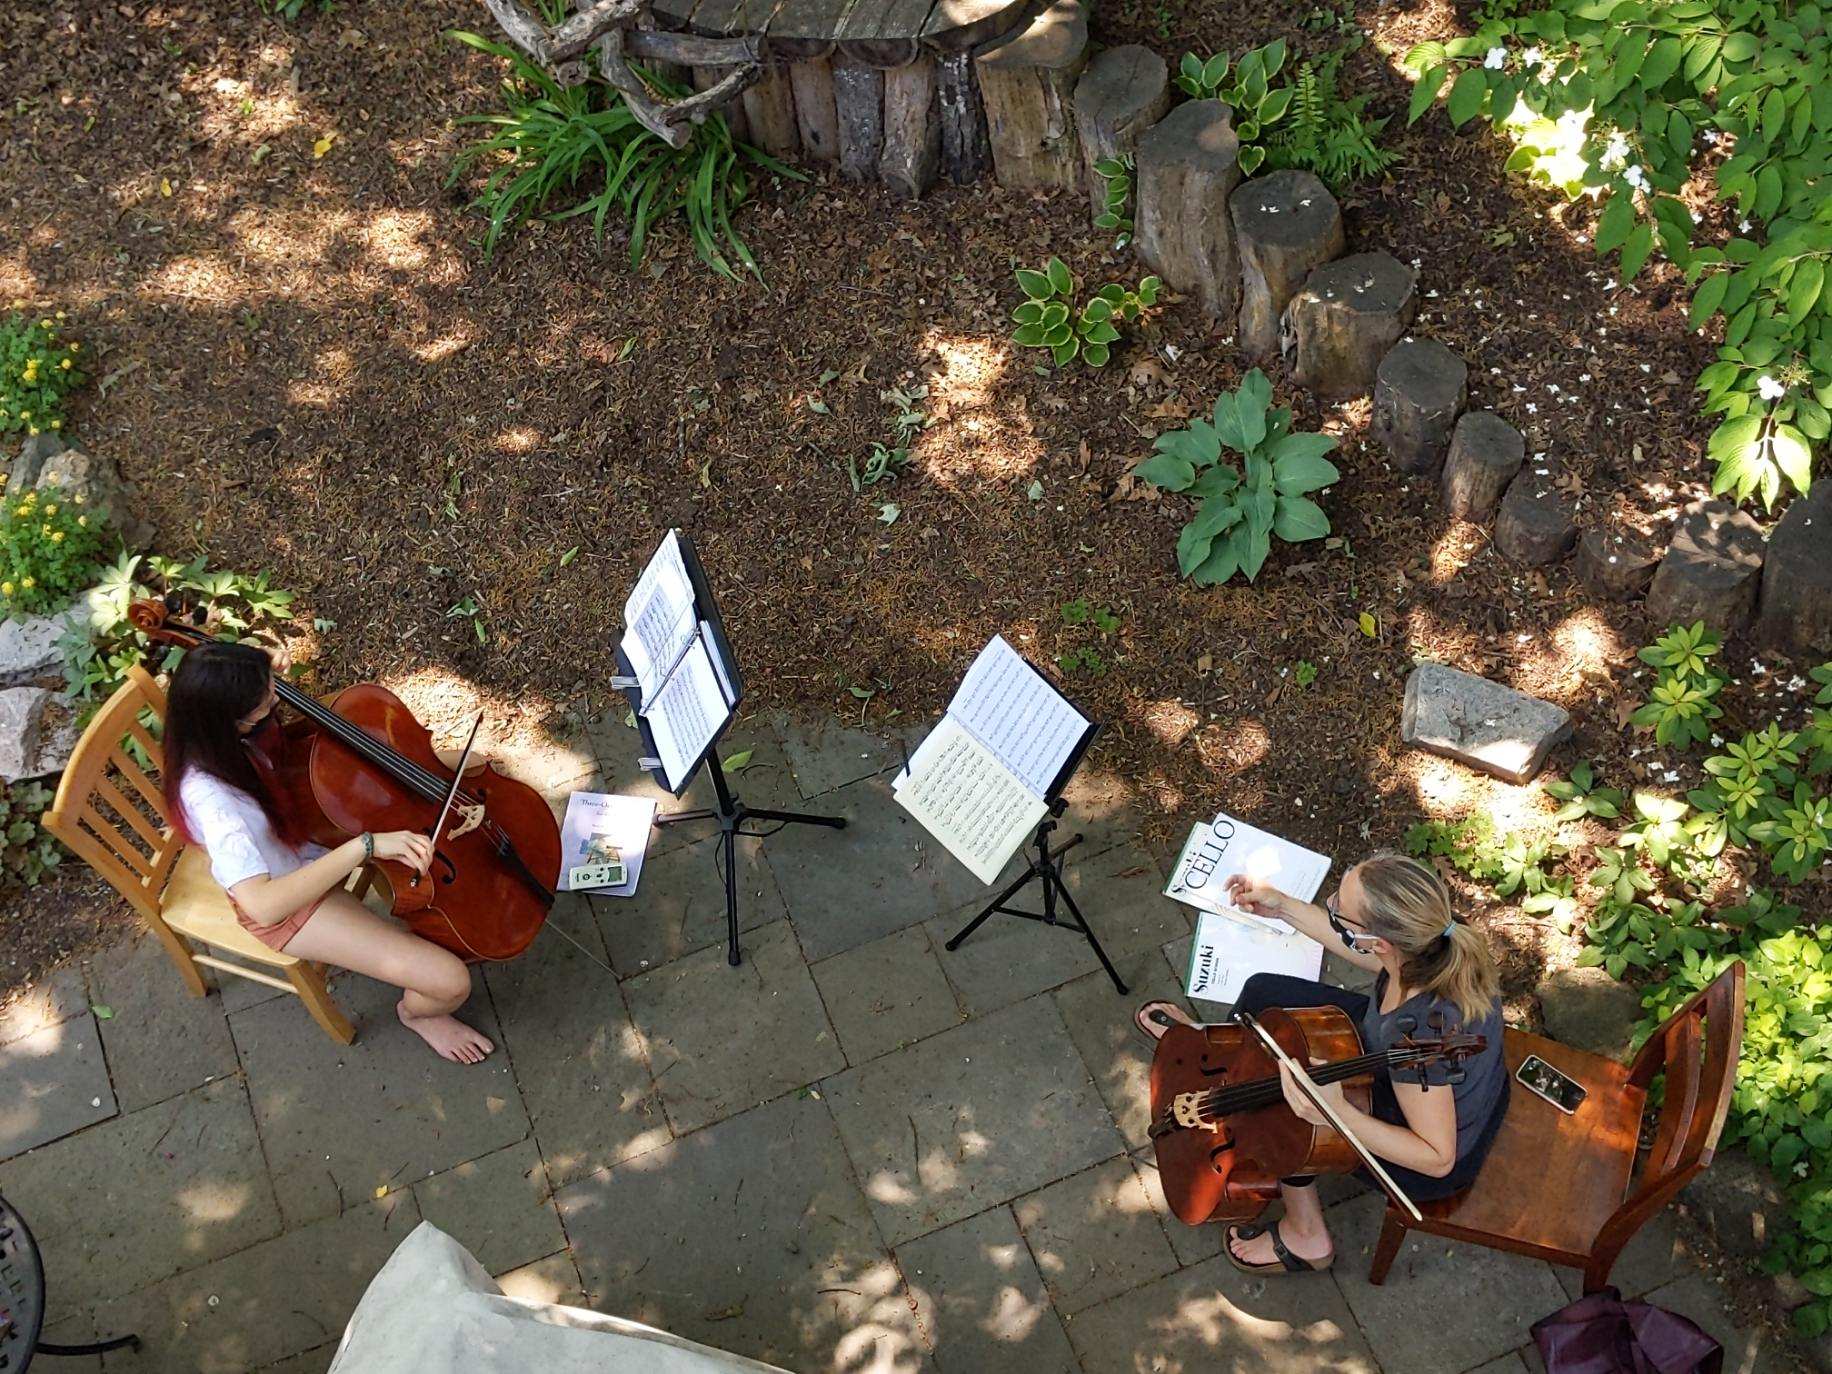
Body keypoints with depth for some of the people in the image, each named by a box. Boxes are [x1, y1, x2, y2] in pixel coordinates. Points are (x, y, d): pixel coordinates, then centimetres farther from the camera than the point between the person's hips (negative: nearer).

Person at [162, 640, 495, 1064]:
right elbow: (263, 905, -49)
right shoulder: (210, 798, -40)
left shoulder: (232, 732, -18)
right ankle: (417, 1012, 22)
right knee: (451, 983, -18)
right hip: (289, 904, -8)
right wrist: (364, 846, -51)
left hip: (307, 834, 8)